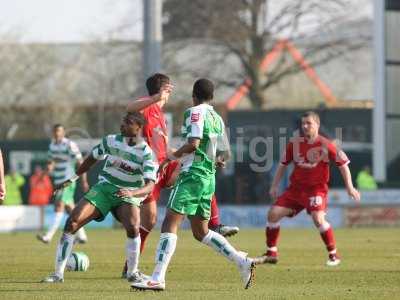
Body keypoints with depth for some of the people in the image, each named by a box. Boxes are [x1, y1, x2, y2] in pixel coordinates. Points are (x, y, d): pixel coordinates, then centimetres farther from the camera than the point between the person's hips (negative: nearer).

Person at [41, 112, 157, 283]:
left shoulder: (146, 153, -13)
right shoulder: (111, 141, -3)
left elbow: (150, 185, -22)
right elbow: (92, 158, 15)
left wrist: (132, 193, -42)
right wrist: (72, 179, 22)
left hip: (128, 195, -3)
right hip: (103, 188, 3)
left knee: (133, 227, -33)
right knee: (72, 222, -16)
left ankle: (132, 273, -8)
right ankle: (58, 274, -9)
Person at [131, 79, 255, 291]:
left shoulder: (196, 112, -8)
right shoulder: (217, 119, 15)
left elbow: (193, 143, -19)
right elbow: (223, 154, 19)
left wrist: (171, 157, -7)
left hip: (192, 176, -8)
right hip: (209, 178, 8)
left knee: (169, 224, -12)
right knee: (201, 232, 17)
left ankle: (158, 278, -20)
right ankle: (242, 262, 10)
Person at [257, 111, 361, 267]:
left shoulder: (325, 145, -11)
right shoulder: (294, 143, 1)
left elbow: (343, 163, -4)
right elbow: (283, 164, 14)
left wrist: (349, 187, -7)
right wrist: (274, 186, 12)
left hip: (316, 188, -5)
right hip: (295, 188, 5)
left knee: (318, 218, -26)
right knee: (273, 213, -5)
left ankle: (334, 255, -10)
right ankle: (271, 254, 8)